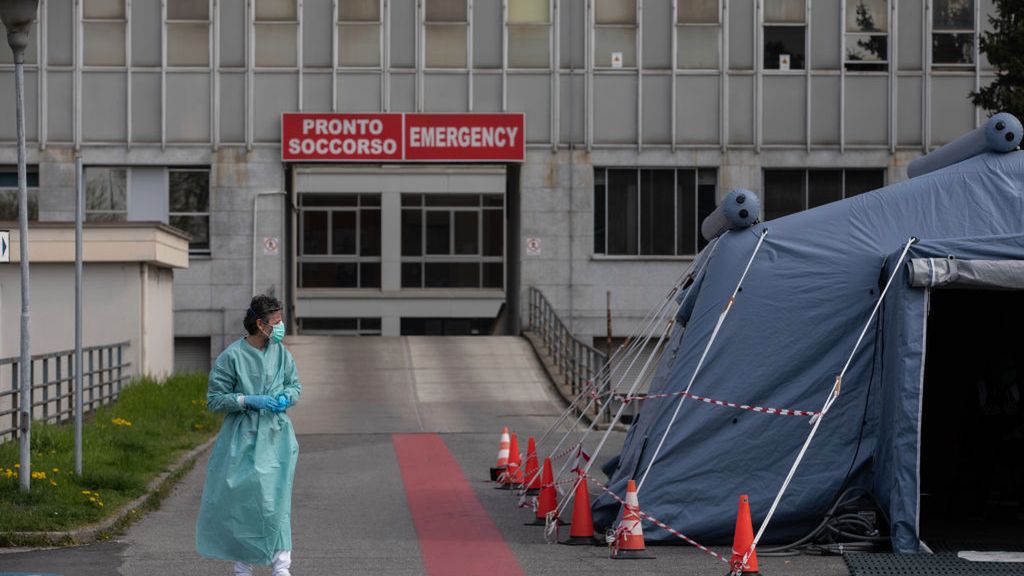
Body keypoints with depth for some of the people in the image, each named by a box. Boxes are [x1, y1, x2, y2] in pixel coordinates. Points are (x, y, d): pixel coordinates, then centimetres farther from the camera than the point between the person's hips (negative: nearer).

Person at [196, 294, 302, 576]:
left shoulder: (281, 353, 5)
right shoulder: (231, 357, -9)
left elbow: (295, 385, 17)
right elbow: (214, 399, -5)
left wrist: (286, 397, -5)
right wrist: (248, 400, -16)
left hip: (275, 436, 3)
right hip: (242, 437, -2)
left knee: (275, 498, -7)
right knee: (238, 497, 1)